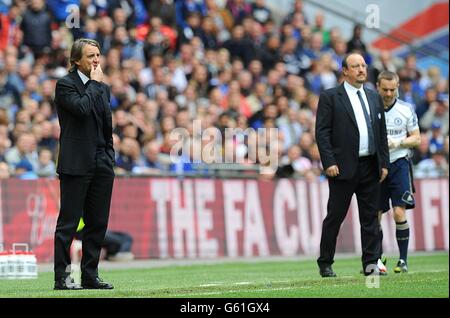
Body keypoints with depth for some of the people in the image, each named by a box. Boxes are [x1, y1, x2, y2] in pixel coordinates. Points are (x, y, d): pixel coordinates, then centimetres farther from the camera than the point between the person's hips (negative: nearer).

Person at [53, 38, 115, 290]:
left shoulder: (103, 88, 18)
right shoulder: (65, 85, -4)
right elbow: (82, 107, -23)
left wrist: (110, 159, 15)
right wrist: (95, 83, -10)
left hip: (102, 165, 7)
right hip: (76, 164, -7)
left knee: (98, 223, 7)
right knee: (68, 223, -4)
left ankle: (90, 276, 13)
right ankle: (62, 277, -1)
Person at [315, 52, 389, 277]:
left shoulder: (374, 97, 15)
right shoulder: (330, 97, -2)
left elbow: (382, 133, 17)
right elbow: (322, 132, -7)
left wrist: (384, 163, 10)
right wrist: (329, 162, -15)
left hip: (370, 167, 5)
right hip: (343, 167, -5)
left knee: (370, 216, 5)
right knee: (335, 217, 1)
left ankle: (370, 263, 9)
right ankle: (325, 264, 9)